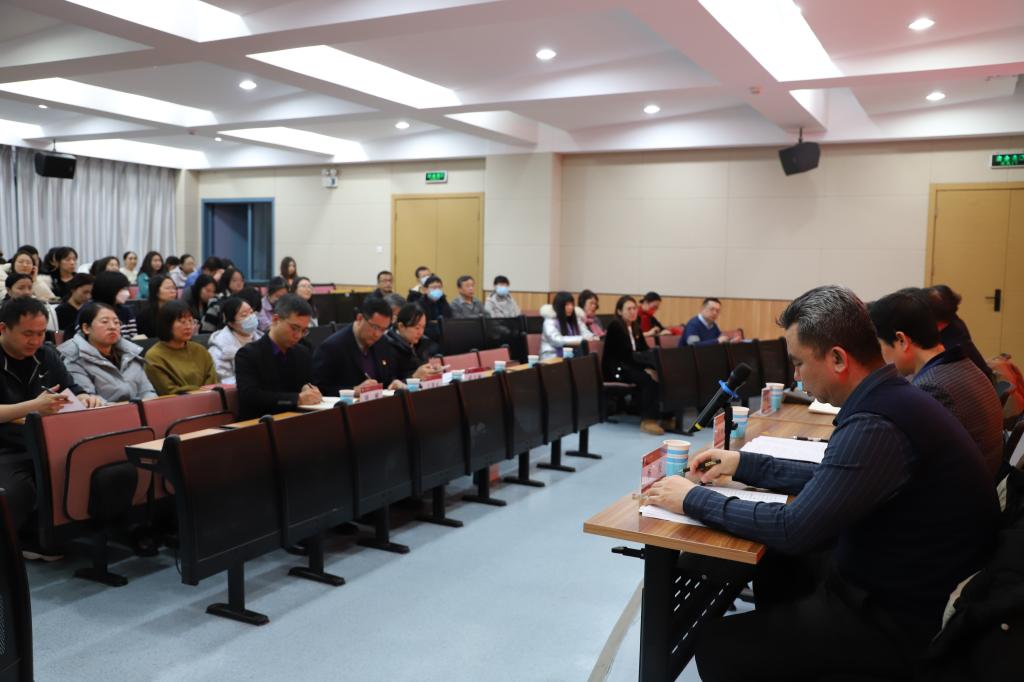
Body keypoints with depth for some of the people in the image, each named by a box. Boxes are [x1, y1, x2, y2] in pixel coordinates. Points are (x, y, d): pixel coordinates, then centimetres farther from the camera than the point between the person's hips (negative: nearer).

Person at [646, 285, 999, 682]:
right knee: (771, 572, 26)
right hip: (899, 588, 10)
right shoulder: (889, 399, 3)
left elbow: (793, 530, -27)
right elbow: (830, 481, 15)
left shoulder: (877, 426, -29)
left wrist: (694, 499, -16)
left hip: (898, 621, -10)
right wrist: (745, 465, 11)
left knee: (716, 647, -10)